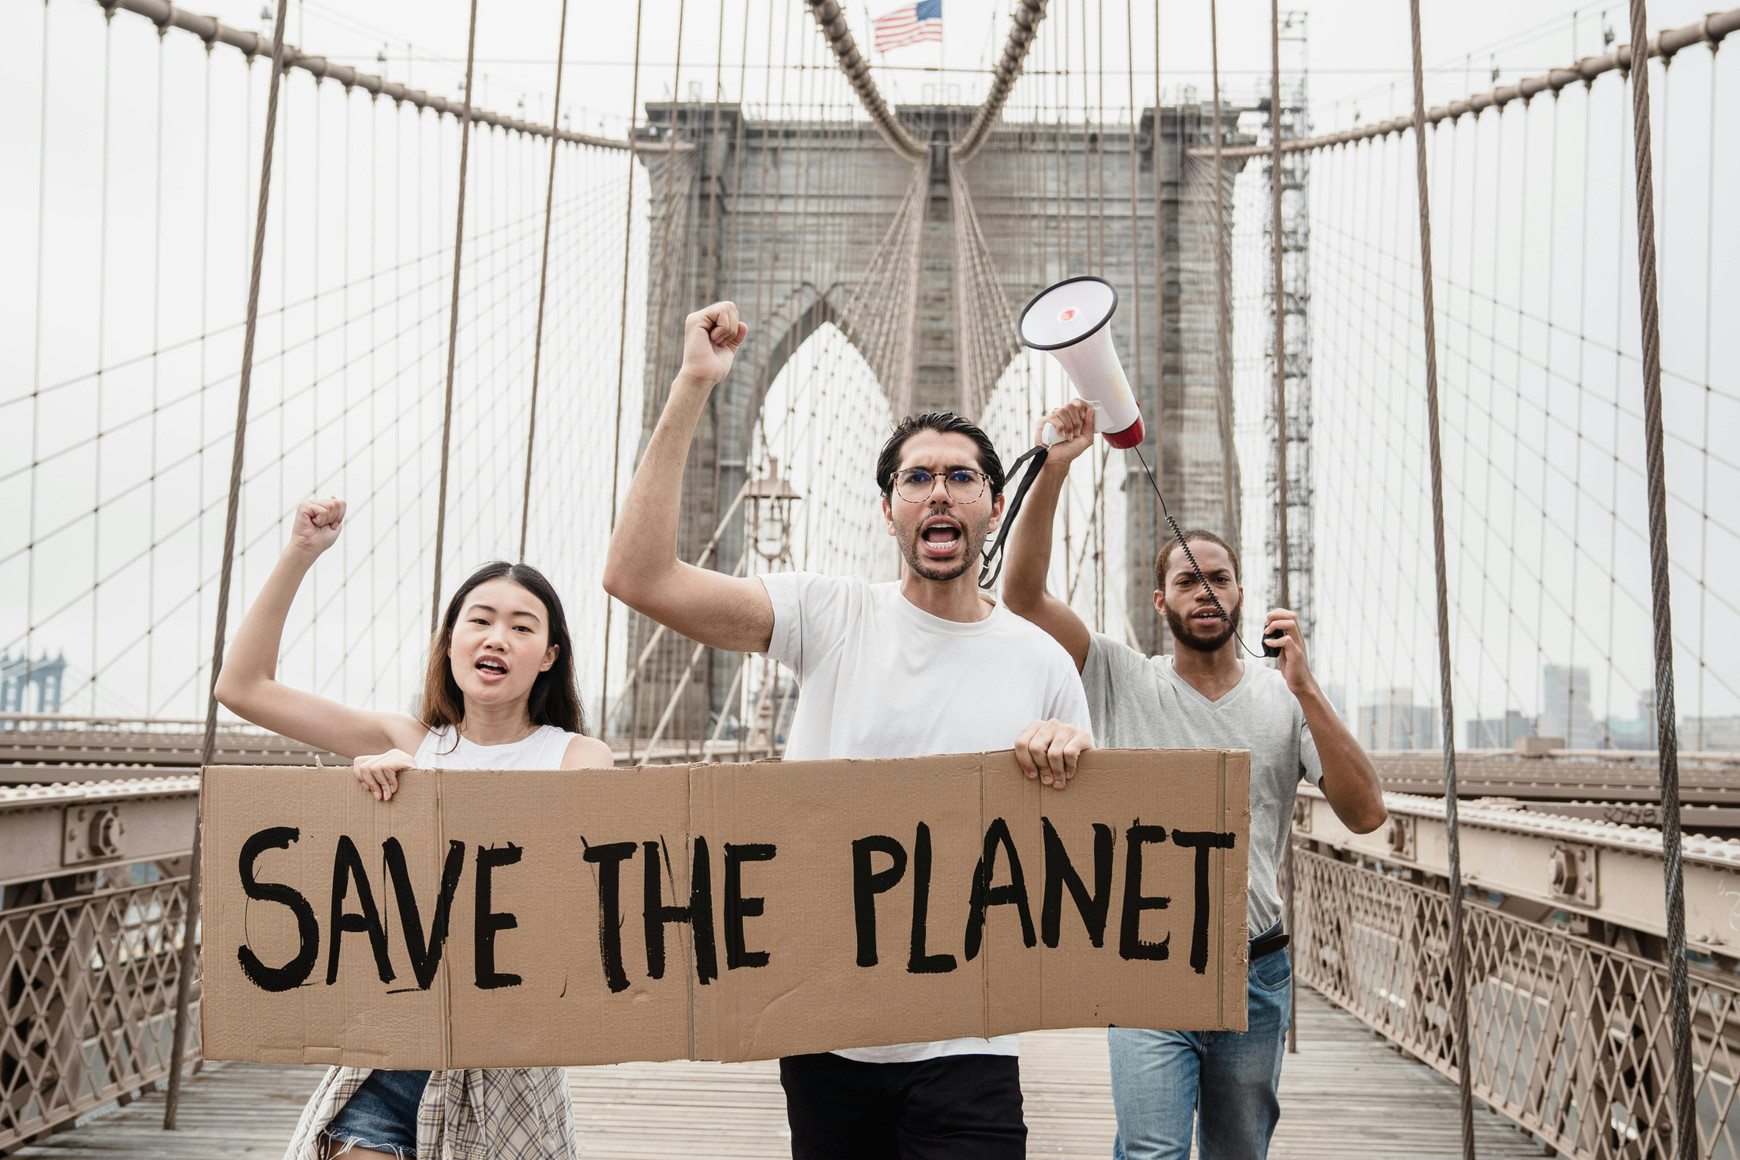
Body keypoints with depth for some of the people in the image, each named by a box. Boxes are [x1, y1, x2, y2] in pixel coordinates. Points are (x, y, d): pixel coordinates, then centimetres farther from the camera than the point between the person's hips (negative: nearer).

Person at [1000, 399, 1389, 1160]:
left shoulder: (1283, 699, 3)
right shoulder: (1123, 682, -1)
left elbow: (1365, 814, -8)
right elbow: (1021, 591, -11)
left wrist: (1304, 688, -17)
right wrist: (1054, 467, -20)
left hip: (1256, 973, 3)